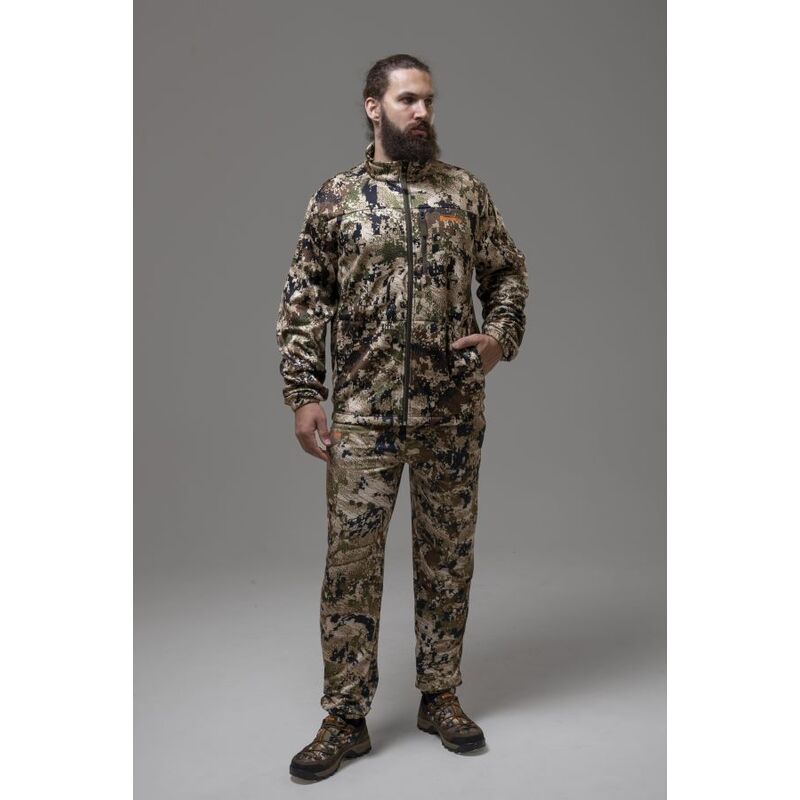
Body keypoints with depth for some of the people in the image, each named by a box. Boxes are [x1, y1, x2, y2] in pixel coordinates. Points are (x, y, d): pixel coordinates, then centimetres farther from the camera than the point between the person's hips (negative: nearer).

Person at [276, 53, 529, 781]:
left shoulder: (467, 191, 8)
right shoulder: (335, 198, 4)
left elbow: (508, 272, 13)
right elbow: (303, 303, 4)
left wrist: (501, 335, -6)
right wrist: (304, 394, -3)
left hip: (454, 412, 2)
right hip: (363, 414, -1)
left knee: (447, 557, 10)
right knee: (351, 562, 1)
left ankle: (441, 697, 27)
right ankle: (345, 720, 14)